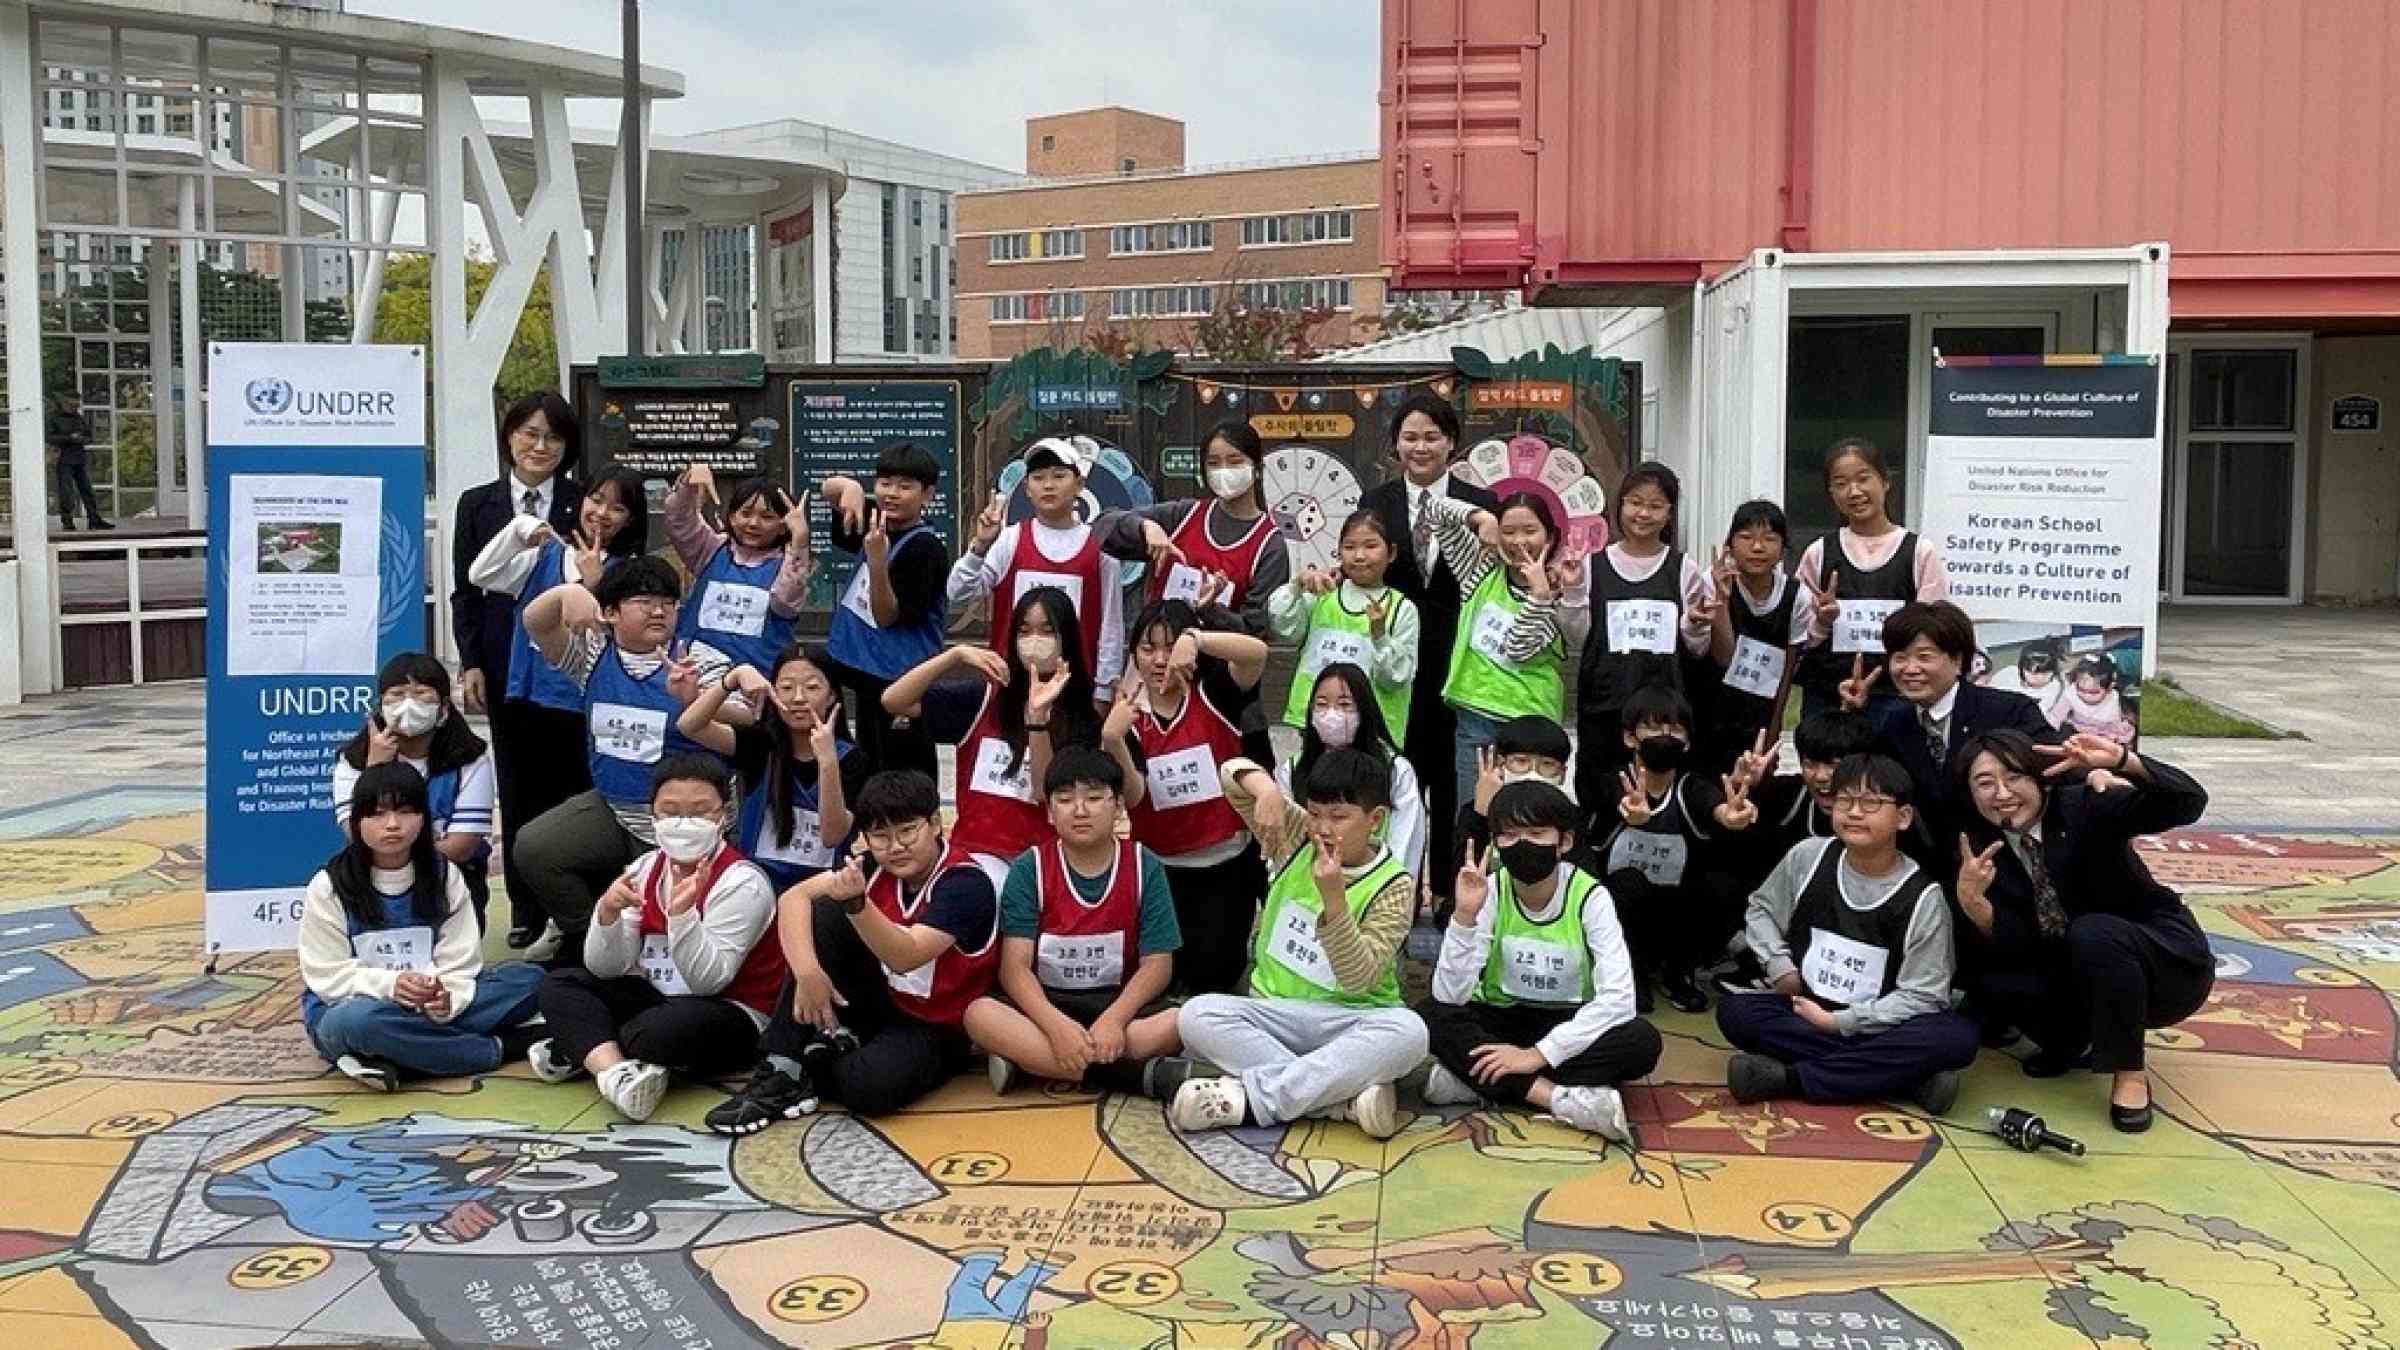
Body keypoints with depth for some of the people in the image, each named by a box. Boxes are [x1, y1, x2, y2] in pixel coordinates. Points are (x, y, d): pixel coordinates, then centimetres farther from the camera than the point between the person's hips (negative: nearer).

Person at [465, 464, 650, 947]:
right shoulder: (546, 554, 7)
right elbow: (480, 577, -2)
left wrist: (593, 583, -18)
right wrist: (517, 528, -10)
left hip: (581, 709, -3)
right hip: (523, 699, 4)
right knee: (522, 808, 11)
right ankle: (526, 911, 22)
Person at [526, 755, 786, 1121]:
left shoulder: (742, 882, -17)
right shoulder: (645, 868, 1)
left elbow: (707, 981, -24)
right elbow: (604, 969, -2)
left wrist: (682, 912, -36)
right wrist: (607, 914, -21)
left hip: (731, 1013, -7)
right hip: (659, 997, 7)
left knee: (661, 1030, -37)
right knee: (559, 984, -8)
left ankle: (582, 1050, -7)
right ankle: (616, 1072, -31)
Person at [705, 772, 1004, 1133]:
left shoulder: (968, 882, -21)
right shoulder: (877, 867, -5)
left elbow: (906, 957, -33)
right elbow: (794, 897, -15)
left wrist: (856, 903, -48)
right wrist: (808, 970, -31)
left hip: (933, 1028, -5)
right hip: (879, 999, 5)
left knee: (869, 1086, -37)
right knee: (823, 913, -16)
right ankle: (781, 1071, -14)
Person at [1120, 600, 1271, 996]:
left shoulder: (1214, 694, -8)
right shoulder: (1127, 716, -3)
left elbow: (1258, 652, -28)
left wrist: (1195, 639, -43)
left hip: (1228, 861, -2)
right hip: (1160, 866, 2)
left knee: (1210, 971, -7)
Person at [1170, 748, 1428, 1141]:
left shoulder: (1393, 886, -8)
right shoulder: (1294, 838, 3)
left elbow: (1359, 980, -17)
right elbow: (1234, 772, 2)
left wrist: (1333, 898, -29)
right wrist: (1267, 791, -20)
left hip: (1351, 1022, -3)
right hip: (1276, 1013, 3)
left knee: (1408, 1030, -37)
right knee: (1196, 1015, -27)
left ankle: (1253, 1097, -35)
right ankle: (1346, 1096, -33)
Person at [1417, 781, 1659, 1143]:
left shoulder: (1589, 896, -17)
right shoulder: (1489, 892, -14)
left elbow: (1618, 998, -26)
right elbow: (1449, 997, -23)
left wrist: (1538, 1054, -30)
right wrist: (1464, 915, -35)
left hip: (1567, 1024, 0)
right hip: (1499, 1019, 1)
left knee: (1643, 1042, -30)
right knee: (1430, 1016, -28)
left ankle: (1475, 1079, -27)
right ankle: (1563, 1097, -33)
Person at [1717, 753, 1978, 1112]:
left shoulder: (1922, 897, -11)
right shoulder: (1809, 857, -3)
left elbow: (1921, 997, -13)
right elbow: (1761, 907, 13)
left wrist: (1838, 1021, -18)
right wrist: (1780, 966, -3)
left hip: (1873, 1028, -2)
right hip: (1803, 1014, 2)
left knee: (1957, 1037, -31)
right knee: (1732, 1011, -25)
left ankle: (1786, 1077, -29)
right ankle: (1903, 1076, -27)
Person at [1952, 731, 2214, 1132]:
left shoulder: (2083, 807, -17)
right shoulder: (1981, 846, -6)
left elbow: (2188, 803, -29)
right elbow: (2011, 943, -12)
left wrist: (2122, 760, -45)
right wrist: (1970, 899, -32)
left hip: (2168, 964, -4)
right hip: (2076, 975, 4)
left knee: (2092, 932, -34)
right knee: (1986, 983, -17)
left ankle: (2130, 1074, -16)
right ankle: (2074, 1039, 12)